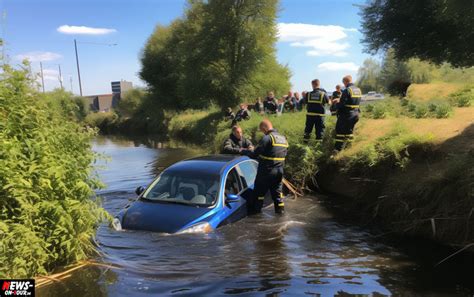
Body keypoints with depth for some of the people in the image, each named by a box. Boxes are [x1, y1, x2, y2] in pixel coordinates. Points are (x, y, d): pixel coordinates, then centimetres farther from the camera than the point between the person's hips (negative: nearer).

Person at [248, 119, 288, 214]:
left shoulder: (267, 138, -15)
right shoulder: (283, 138, 10)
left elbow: (256, 153, -16)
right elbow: (285, 154, 15)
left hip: (266, 170, -6)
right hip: (279, 170, 7)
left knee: (259, 190, 7)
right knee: (277, 190, 16)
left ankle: (255, 208, 16)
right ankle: (280, 208, 18)